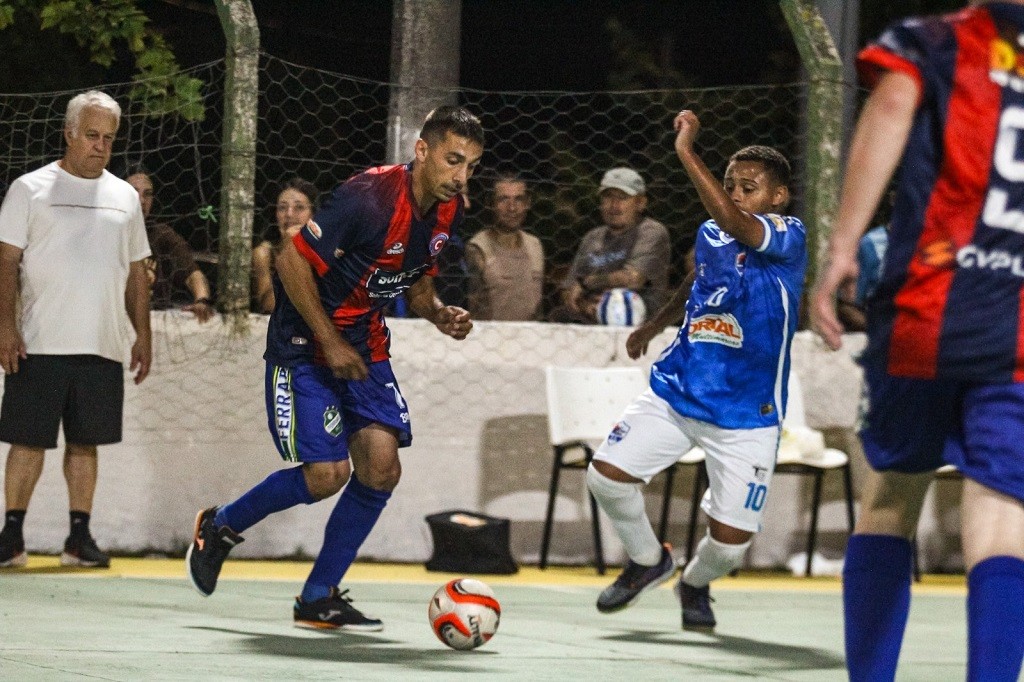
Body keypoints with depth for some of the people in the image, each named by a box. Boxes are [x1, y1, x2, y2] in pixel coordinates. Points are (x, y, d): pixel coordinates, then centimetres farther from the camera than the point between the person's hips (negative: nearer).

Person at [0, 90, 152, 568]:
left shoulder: (124, 197, 14)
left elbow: (137, 272, 17)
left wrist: (143, 334, 10)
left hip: (102, 348, 4)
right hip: (39, 345, -3)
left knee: (85, 443, 6)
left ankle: (79, 537, 11)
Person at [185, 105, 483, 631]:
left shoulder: (448, 212, 0)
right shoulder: (370, 197, -25)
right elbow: (292, 260, -22)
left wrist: (439, 314, -6)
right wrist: (331, 343, -18)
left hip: (365, 344, 8)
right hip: (305, 344, -7)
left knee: (381, 469, -5)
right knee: (327, 473, -14)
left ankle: (318, 598, 8)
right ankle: (219, 526, 13)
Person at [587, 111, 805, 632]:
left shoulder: (789, 237, -15)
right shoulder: (709, 236, 4)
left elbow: (732, 221, -37)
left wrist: (686, 152, -37)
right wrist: (654, 325, 40)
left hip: (746, 416, -5)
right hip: (676, 391, 5)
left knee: (730, 543, -6)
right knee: (606, 474, -10)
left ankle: (695, 583, 31)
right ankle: (648, 560, 19)